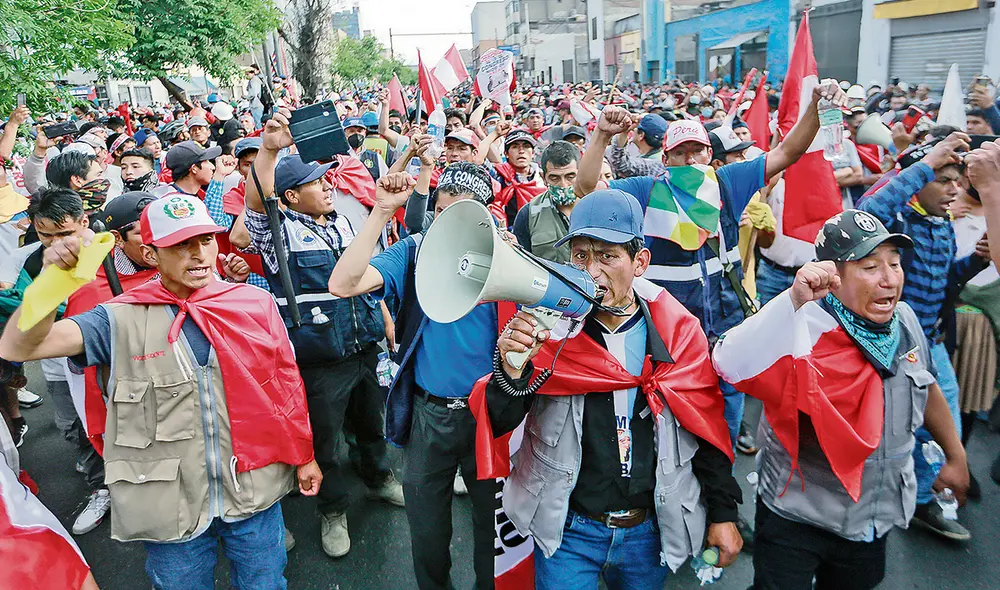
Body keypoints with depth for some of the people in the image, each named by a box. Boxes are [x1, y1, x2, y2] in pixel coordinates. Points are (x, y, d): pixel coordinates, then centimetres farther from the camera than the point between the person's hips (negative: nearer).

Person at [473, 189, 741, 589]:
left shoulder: (678, 330, -9)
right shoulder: (548, 324, -14)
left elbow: (707, 424, 2)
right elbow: (498, 422, -16)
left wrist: (723, 512, 7)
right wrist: (511, 372, -36)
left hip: (652, 529, 3)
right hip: (568, 529, -2)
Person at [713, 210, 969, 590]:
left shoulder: (904, 320, -6)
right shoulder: (804, 330, -28)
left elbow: (926, 387, 13)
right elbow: (730, 365, -47)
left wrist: (956, 456, 21)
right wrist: (794, 299, -53)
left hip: (875, 517, 7)